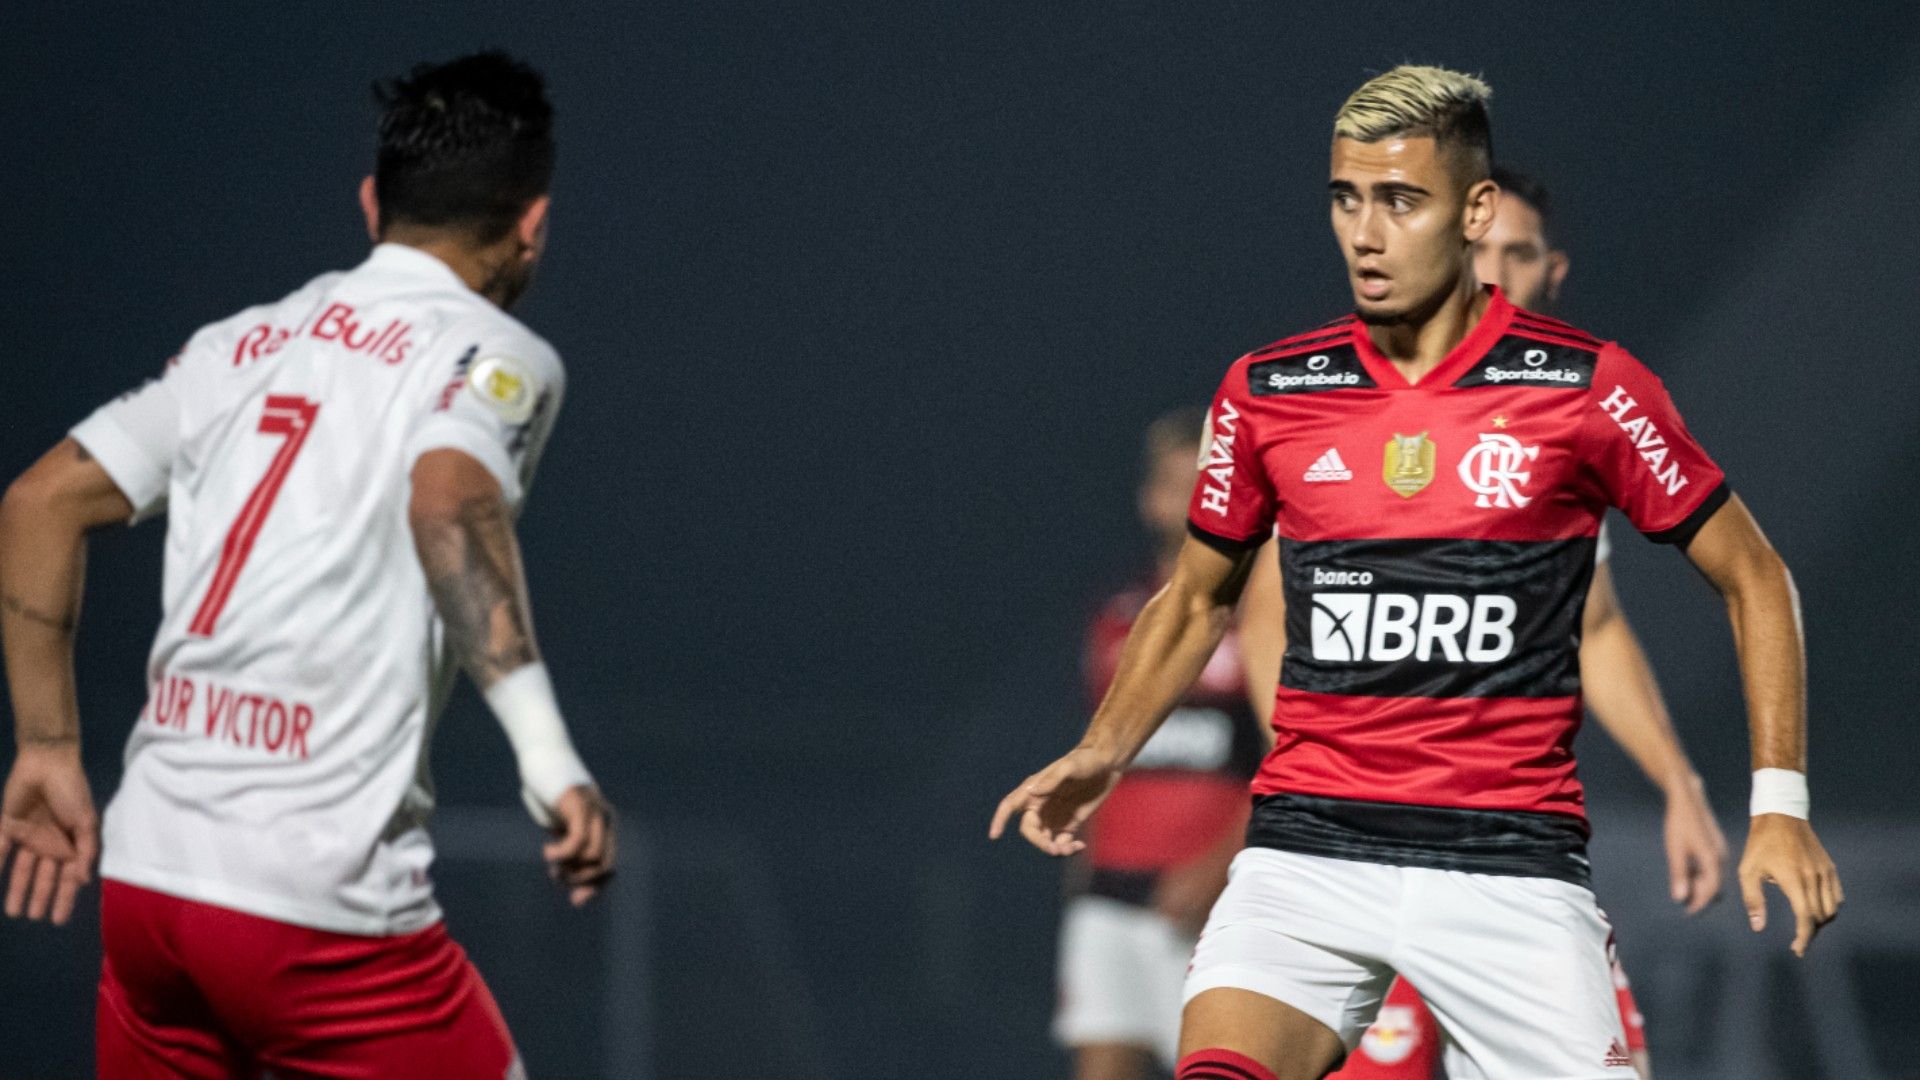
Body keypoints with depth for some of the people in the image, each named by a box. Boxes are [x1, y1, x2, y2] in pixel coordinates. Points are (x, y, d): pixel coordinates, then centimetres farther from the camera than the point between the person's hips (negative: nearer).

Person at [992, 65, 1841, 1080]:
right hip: (1307, 848, 1)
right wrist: (1103, 752, 6)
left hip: (1512, 856, -1)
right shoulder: (1267, 390, 7)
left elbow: (1753, 578, 8)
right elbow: (1197, 596, 23)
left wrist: (1780, 804, 0)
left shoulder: (1584, 387, -1)